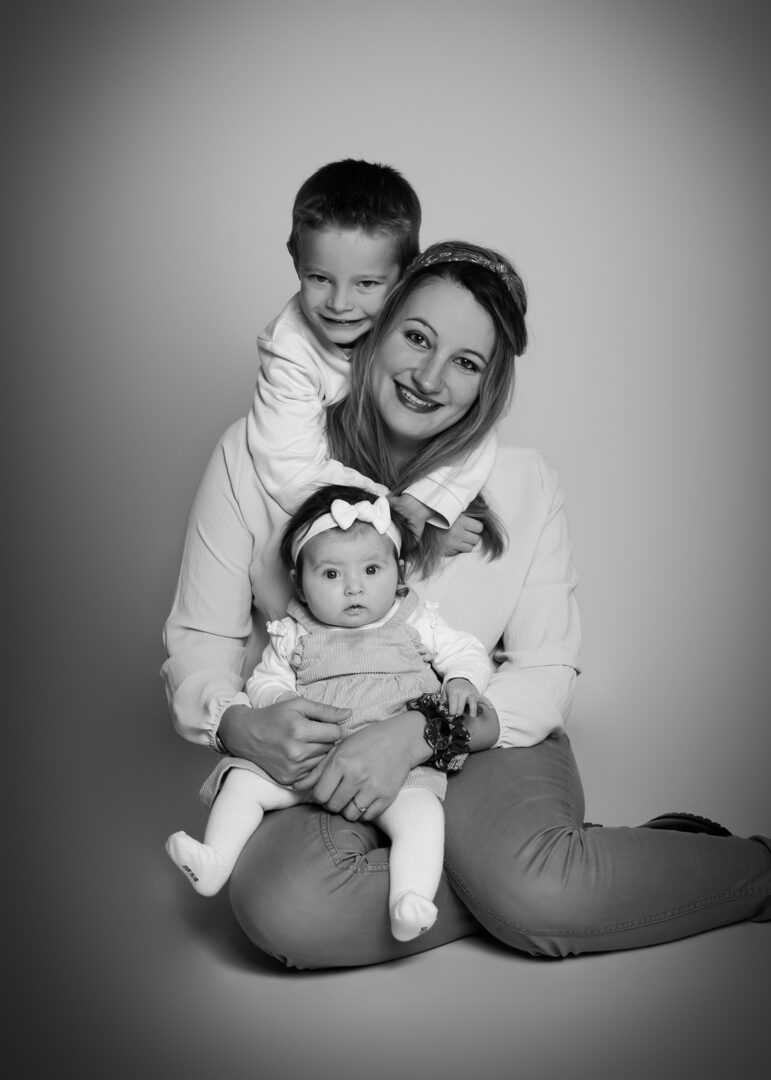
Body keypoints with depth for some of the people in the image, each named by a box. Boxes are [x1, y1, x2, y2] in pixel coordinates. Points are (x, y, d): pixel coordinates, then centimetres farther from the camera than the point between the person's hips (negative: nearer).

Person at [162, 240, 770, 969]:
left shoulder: (521, 485, -5)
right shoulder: (254, 456, -7)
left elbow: (545, 673, -5)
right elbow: (199, 641, -2)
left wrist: (417, 733, -23)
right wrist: (241, 726, -25)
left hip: (483, 746, 0)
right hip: (322, 765, 1)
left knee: (528, 888, -34)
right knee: (282, 910, -33)